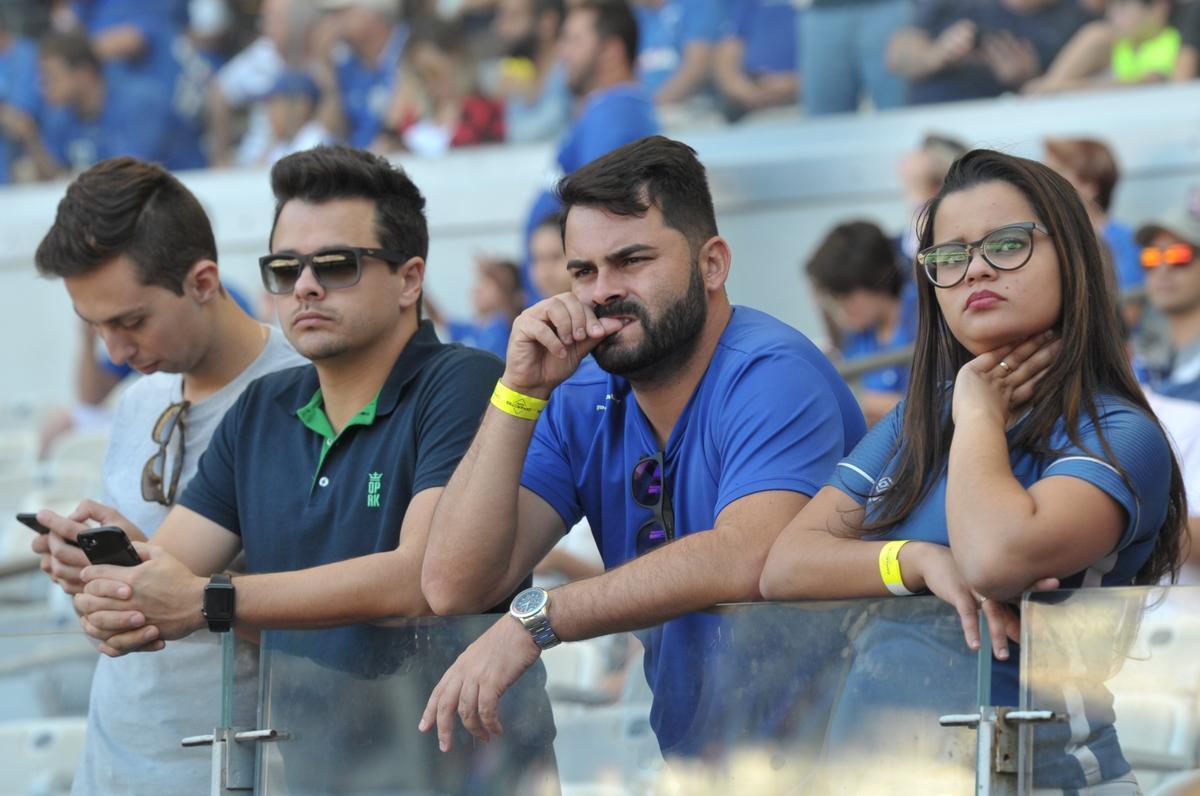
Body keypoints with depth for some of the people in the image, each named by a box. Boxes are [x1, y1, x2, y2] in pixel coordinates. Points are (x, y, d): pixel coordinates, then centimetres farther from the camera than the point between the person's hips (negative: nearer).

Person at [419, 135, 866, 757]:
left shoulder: (772, 375, -13)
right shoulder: (582, 406, 6)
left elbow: (746, 559, -31)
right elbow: (453, 588, -3)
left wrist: (536, 619, -32)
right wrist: (519, 391, -9)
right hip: (680, 761, 6)